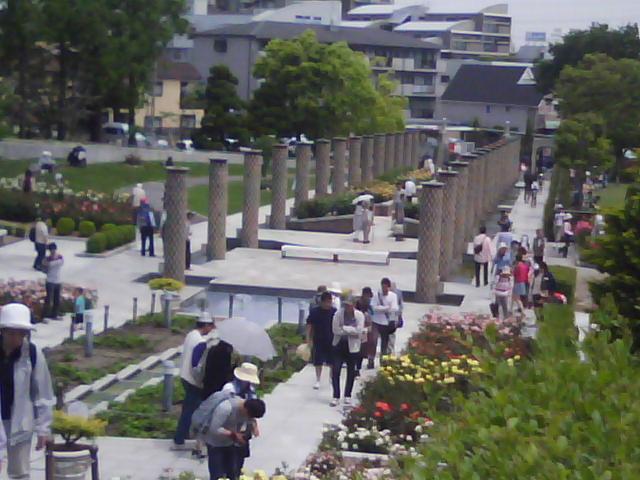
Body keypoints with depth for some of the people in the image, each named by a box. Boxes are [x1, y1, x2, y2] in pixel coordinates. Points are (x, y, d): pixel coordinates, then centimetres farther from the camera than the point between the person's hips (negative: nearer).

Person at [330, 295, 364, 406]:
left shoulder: (359, 315, -8)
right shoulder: (338, 314, -9)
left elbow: (359, 330, -17)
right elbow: (335, 330, -14)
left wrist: (344, 328, -17)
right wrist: (351, 331, -16)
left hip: (353, 346, 0)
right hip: (339, 345, 0)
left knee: (351, 371, 9)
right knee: (335, 371, -5)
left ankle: (347, 395, 22)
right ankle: (336, 396, 3)